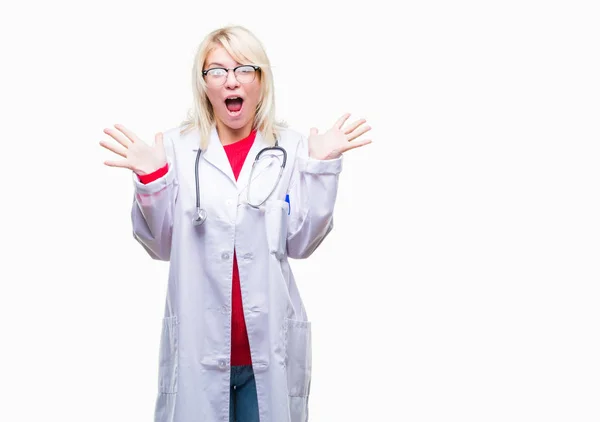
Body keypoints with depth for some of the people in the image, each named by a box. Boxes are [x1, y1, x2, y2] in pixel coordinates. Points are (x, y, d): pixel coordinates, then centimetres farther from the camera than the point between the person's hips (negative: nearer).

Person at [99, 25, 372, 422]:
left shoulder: (291, 148, -1)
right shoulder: (176, 146, -2)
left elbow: (301, 243, -3)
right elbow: (161, 245, 0)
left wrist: (322, 167, -10)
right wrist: (150, 178, -14)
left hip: (271, 343, 1)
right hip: (198, 342, 0)